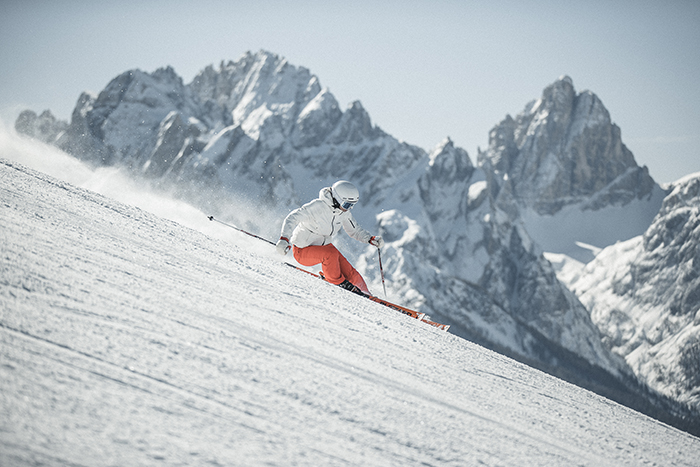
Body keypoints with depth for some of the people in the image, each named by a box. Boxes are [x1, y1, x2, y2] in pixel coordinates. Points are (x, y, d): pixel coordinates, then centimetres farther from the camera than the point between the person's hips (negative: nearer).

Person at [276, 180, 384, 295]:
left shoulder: (344, 213, -5)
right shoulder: (317, 206, -28)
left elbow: (355, 230, 9)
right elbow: (292, 218, -30)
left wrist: (371, 239, -9)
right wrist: (284, 239, -45)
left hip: (324, 245, 7)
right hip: (303, 251, -7)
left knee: (350, 273, -7)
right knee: (331, 253, -34)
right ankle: (337, 282, -9)